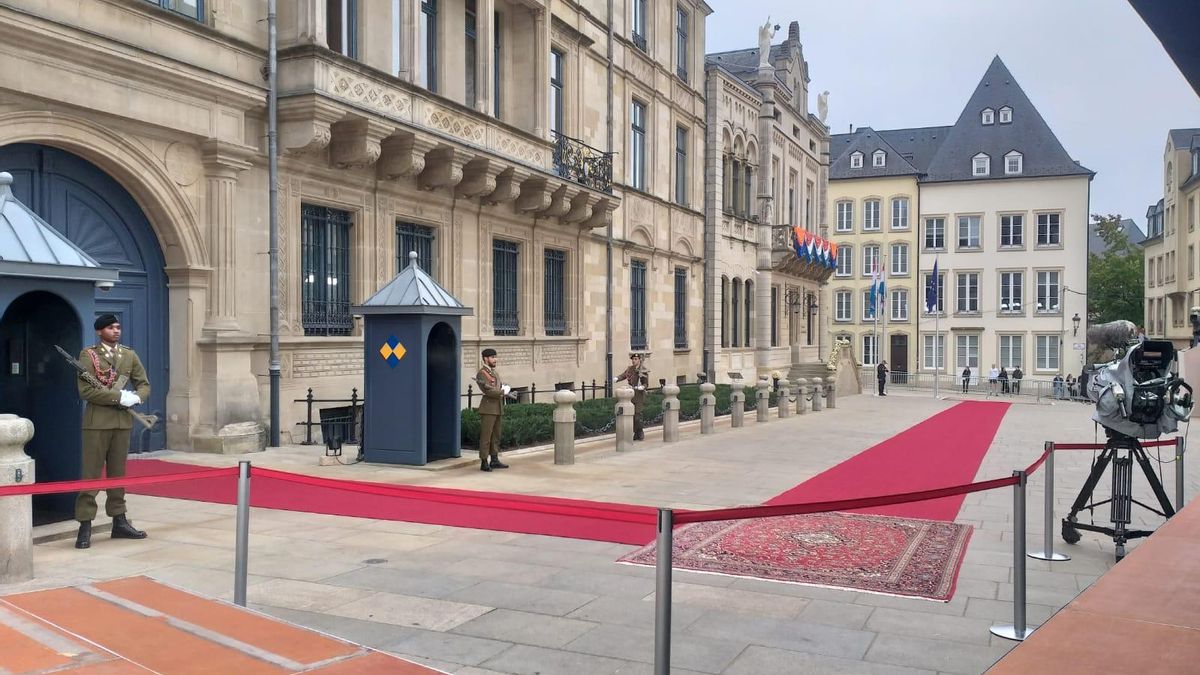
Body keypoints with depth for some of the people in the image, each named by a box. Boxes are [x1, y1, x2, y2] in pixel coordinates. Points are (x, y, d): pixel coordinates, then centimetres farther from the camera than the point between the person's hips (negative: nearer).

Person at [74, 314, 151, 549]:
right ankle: (85, 526, 2)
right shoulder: (88, 355, -3)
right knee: (91, 474, -3)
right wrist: (118, 396, -18)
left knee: (118, 473, 12)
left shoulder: (130, 355, 11)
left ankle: (119, 522, 19)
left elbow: (144, 385, 13)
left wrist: (136, 397, -8)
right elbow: (85, 390, -13)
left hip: (123, 421, 5)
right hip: (97, 421, -5)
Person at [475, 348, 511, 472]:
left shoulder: (495, 372, 19)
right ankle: (484, 463, -2)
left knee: (496, 436, 11)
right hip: (488, 408, -8)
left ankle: (494, 460, 17)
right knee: (486, 436, -5)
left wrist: (505, 388, -5)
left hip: (498, 408, 8)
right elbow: (488, 391, -18)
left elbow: (501, 386, 18)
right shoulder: (481, 373, -9)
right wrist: (503, 392, -7)